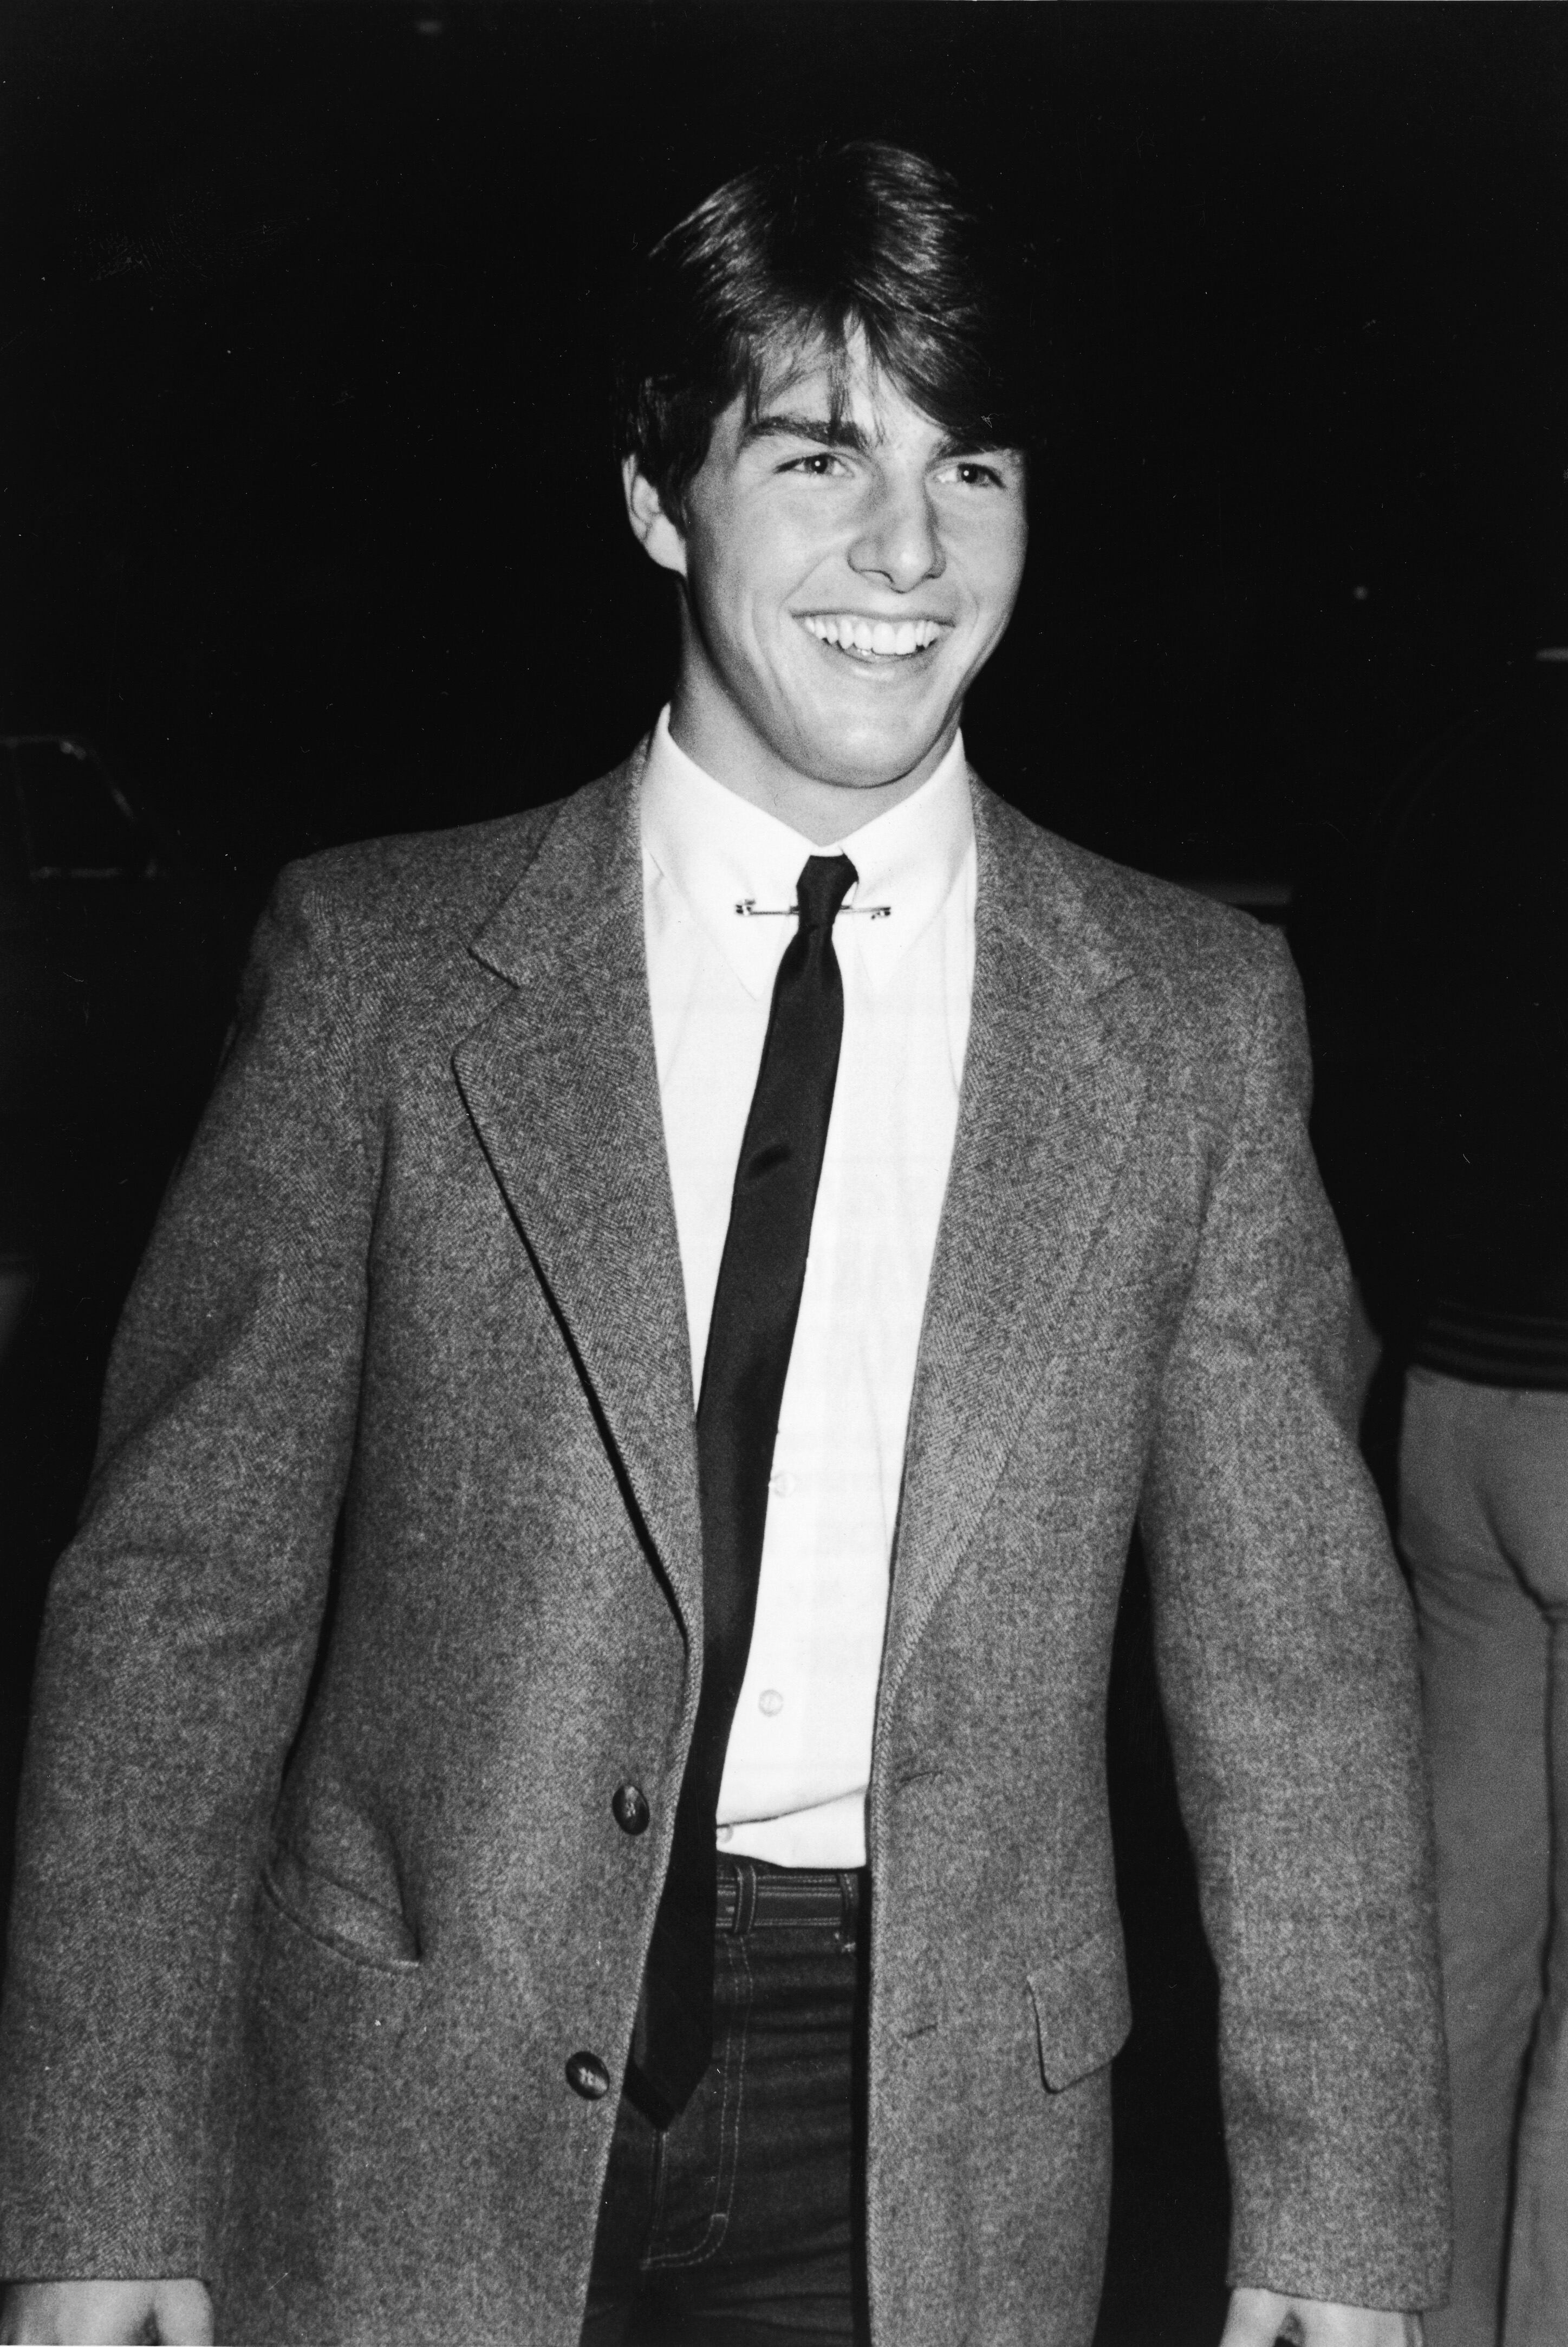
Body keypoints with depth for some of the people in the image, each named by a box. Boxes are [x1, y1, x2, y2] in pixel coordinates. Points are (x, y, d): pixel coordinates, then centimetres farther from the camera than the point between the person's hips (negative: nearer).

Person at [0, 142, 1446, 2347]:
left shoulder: (1194, 1014, 0)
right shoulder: (385, 964, -4)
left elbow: (1295, 1651, 2)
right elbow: (184, 1585, -3)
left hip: (942, 2162, 1)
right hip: (418, 2158, 0)